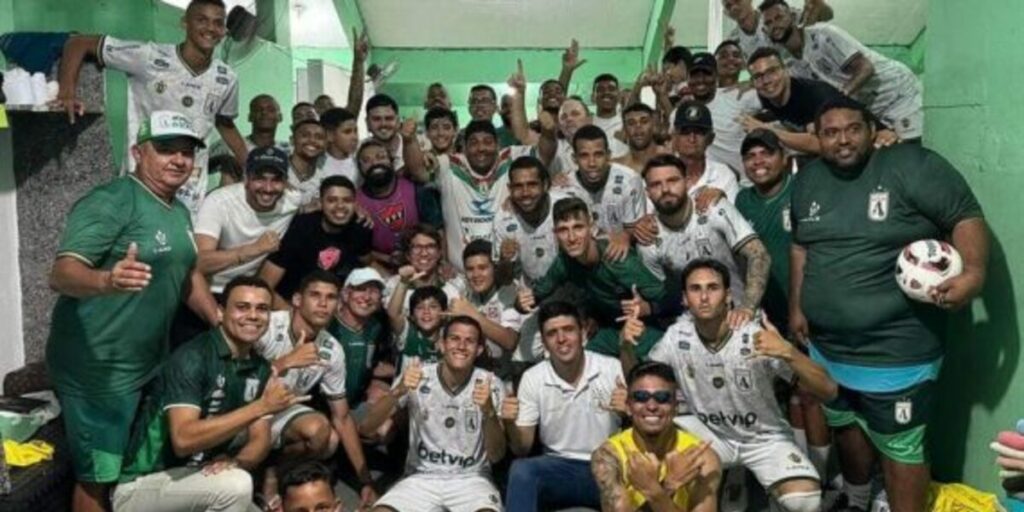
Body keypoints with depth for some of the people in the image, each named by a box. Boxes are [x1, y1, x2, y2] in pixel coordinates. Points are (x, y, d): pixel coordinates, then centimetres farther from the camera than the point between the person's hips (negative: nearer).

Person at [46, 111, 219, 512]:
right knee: (100, 477, 1)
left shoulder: (179, 211, 10)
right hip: (97, 370, -8)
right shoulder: (110, 201, -17)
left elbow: (188, 274, 21)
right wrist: (107, 280, -48)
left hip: (148, 365, 9)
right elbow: (62, 274, -27)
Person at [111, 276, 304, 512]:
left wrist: (236, 461, -21)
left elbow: (260, 440, 2)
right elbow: (183, 440, -30)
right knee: (236, 485, -30)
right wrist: (261, 406, -32)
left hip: (201, 476, 8)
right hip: (141, 485, -7)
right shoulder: (192, 358, -19)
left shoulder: (260, 369, 3)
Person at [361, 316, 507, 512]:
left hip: (470, 480, 0)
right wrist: (398, 391, -28)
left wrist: (489, 412, -27)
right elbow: (368, 426, -10)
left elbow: (496, 455, -9)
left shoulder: (490, 384, -4)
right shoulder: (418, 376, -4)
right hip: (421, 478, 1)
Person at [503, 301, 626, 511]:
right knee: (520, 470, -30)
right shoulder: (532, 378, 1)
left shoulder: (614, 369, -5)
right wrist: (510, 424, -19)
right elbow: (522, 449, 4)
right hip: (560, 467, 2)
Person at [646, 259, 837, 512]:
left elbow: (828, 390, -26)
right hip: (709, 432, 3)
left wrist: (788, 352, -44)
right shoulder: (676, 337, -14)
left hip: (764, 437, -2)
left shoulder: (756, 337, -24)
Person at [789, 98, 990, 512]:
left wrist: (973, 272, -26)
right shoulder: (809, 180, 7)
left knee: (899, 446, 3)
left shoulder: (911, 165, -12)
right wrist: (796, 307, 12)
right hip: (825, 345, 7)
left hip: (895, 350, -6)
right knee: (846, 427, 24)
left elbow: (966, 216, -11)